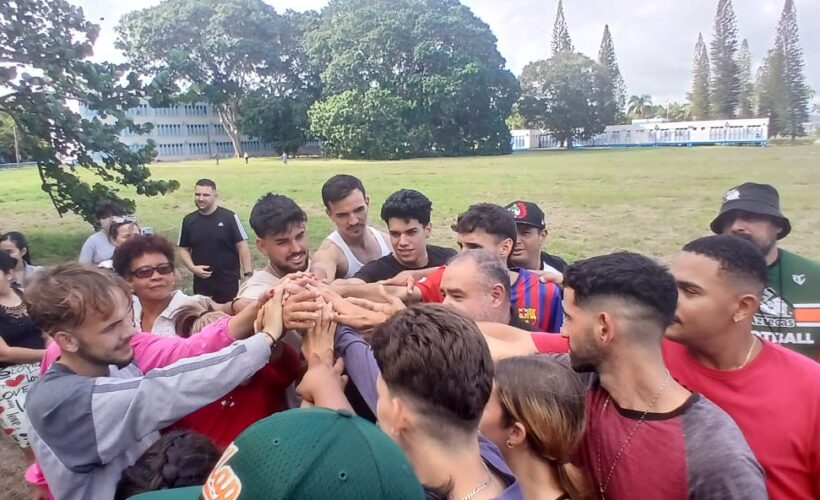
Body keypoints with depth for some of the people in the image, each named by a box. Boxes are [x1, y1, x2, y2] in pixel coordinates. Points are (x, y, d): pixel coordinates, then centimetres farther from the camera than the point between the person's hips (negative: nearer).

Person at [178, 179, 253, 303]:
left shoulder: (229, 217, -7)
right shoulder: (188, 220, 4)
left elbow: (242, 246, -6)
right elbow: (184, 249, 11)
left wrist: (248, 274, -12)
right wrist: (192, 267, -7)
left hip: (229, 281, -3)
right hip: (201, 282, 3)